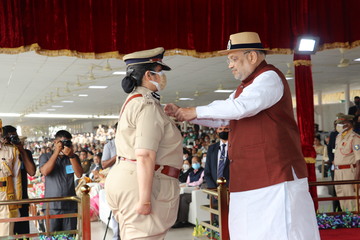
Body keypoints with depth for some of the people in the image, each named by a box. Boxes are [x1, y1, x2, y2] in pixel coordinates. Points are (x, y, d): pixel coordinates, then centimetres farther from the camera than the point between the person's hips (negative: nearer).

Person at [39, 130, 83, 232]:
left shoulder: (73, 158, 13)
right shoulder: (45, 157, 9)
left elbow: (79, 174, -3)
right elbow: (45, 171, -11)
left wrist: (71, 155, -13)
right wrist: (57, 152, -12)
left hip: (70, 205, 2)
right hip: (52, 205, -2)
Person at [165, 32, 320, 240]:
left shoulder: (270, 78, -9)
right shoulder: (246, 86, 22)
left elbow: (241, 107, -24)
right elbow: (220, 119, 22)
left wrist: (196, 111, -15)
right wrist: (182, 113, 10)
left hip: (276, 176, -9)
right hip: (250, 180, 9)